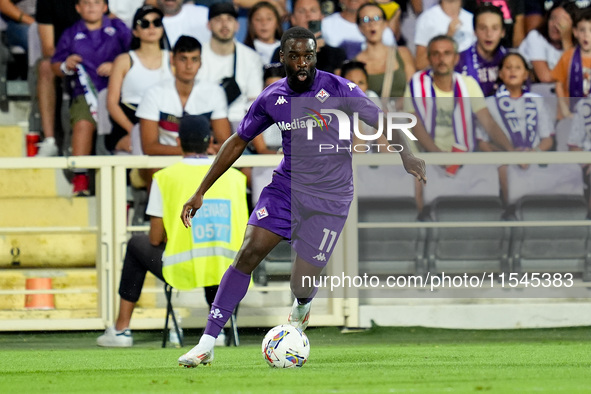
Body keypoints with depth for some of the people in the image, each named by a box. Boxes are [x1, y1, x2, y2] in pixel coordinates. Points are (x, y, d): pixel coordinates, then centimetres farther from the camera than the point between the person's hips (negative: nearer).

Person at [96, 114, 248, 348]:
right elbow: (240, 235, 14)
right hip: (228, 274, 3)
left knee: (137, 245, 29)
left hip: (182, 271, -3)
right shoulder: (234, 177, 8)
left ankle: (121, 330, 31)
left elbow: (155, 239, 3)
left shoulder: (165, 177, 0)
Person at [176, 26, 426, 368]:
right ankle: (207, 343, -14)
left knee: (303, 286, -7)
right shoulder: (271, 99, 1)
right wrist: (200, 193, 10)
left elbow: (383, 121, -6)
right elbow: (238, 142, 12)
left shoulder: (338, 90, -11)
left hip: (330, 199, -3)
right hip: (286, 187, 3)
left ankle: (302, 309, 35)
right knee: (248, 253, -16)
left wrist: (405, 152, -26)